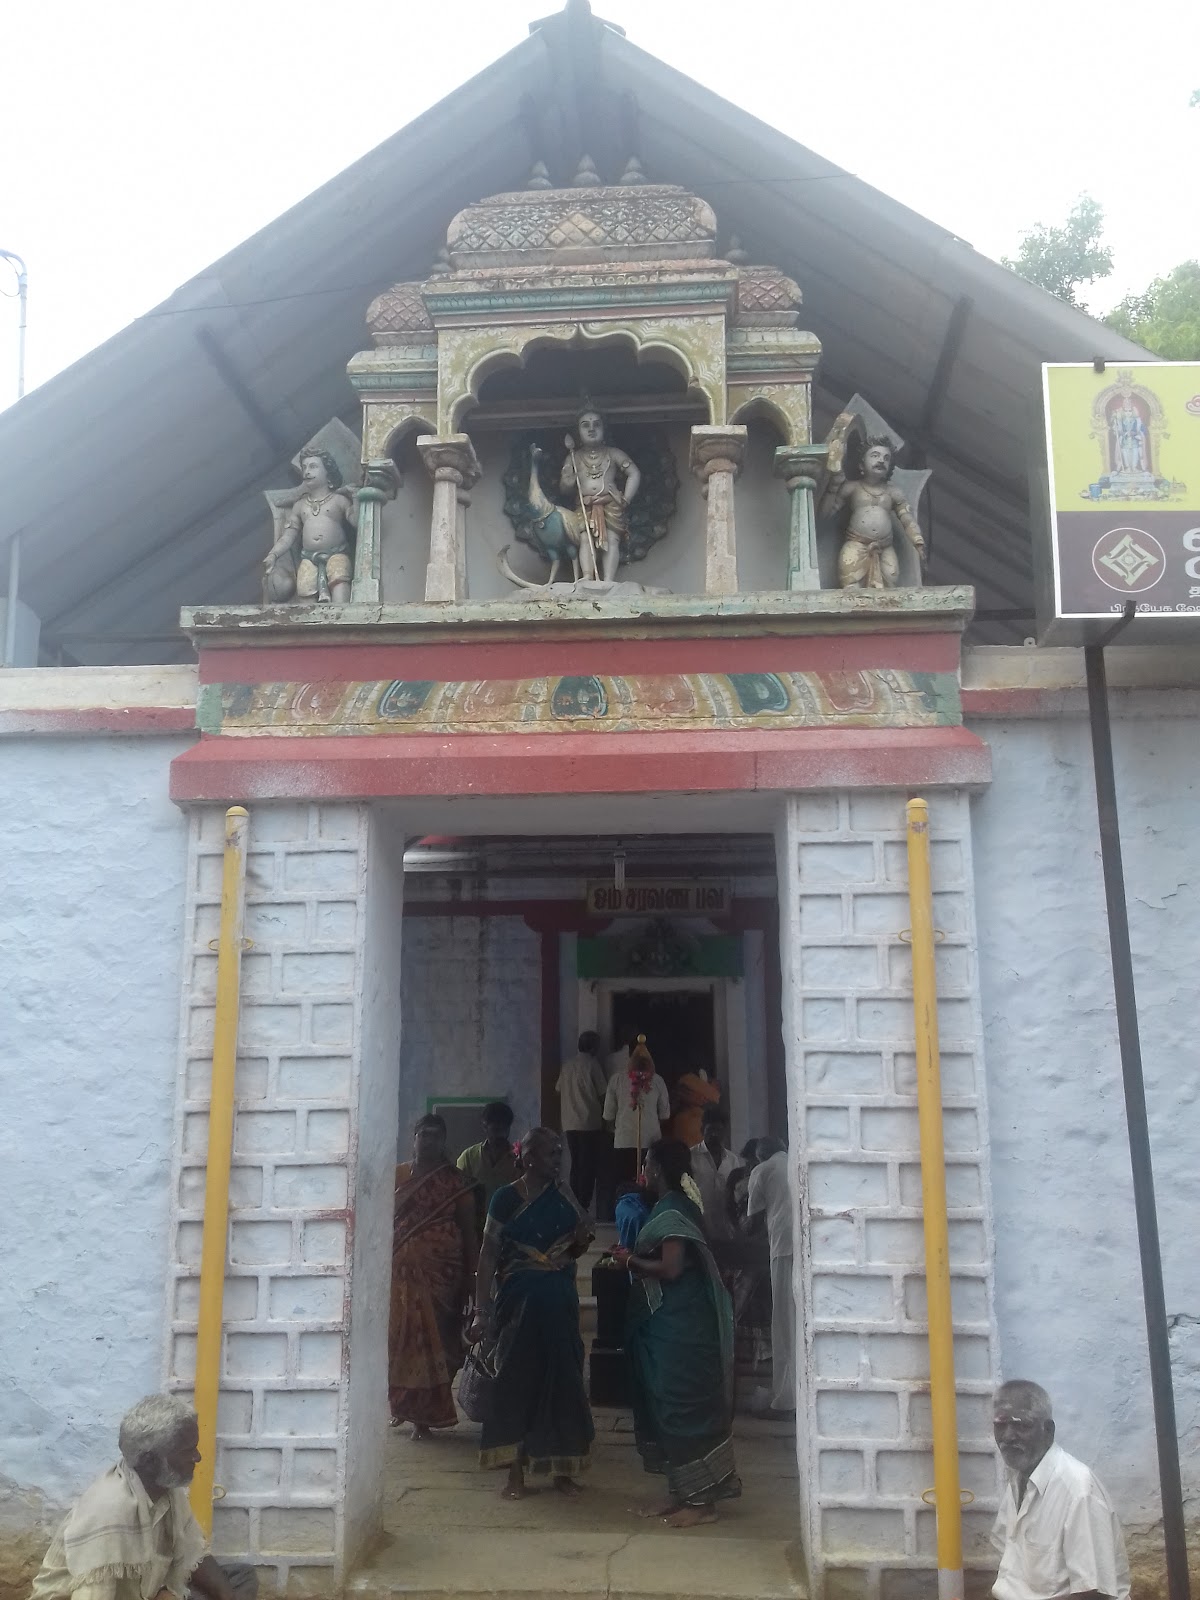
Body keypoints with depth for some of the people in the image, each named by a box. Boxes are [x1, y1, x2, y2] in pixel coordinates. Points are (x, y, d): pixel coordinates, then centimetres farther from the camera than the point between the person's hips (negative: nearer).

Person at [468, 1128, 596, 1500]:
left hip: (560, 1301, 4)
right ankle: (515, 1472, 11)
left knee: (562, 1378, 5)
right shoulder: (506, 1198, -7)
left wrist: (582, 1238, -7)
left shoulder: (563, 1196, 6)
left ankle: (562, 1468, 17)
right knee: (516, 1380, 1)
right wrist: (482, 1309, -15)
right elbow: (488, 1255, -8)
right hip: (518, 1301, -4)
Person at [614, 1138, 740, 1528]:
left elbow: (670, 1269, -25)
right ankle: (681, 1491, 23)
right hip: (669, 1325, 10)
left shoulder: (671, 1212, -17)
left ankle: (701, 1500, 5)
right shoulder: (676, 1207, 12)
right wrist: (635, 1258, 10)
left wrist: (630, 1261, -12)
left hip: (678, 1329, -10)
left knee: (683, 1407, -3)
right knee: (669, 1406, 15)